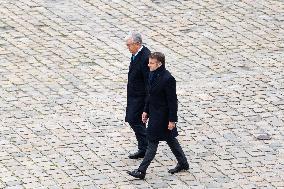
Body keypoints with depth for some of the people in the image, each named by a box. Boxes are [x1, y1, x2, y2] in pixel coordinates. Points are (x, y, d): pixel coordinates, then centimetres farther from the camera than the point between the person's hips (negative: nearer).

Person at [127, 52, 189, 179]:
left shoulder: (168, 79, -24)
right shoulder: (152, 74, 3)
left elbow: (173, 101, -20)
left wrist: (172, 120, -18)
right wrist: (146, 111, 16)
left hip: (162, 116, -9)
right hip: (154, 113, 9)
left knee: (152, 142, -4)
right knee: (170, 139, 19)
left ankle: (141, 171, 1)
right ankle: (183, 163, 32)